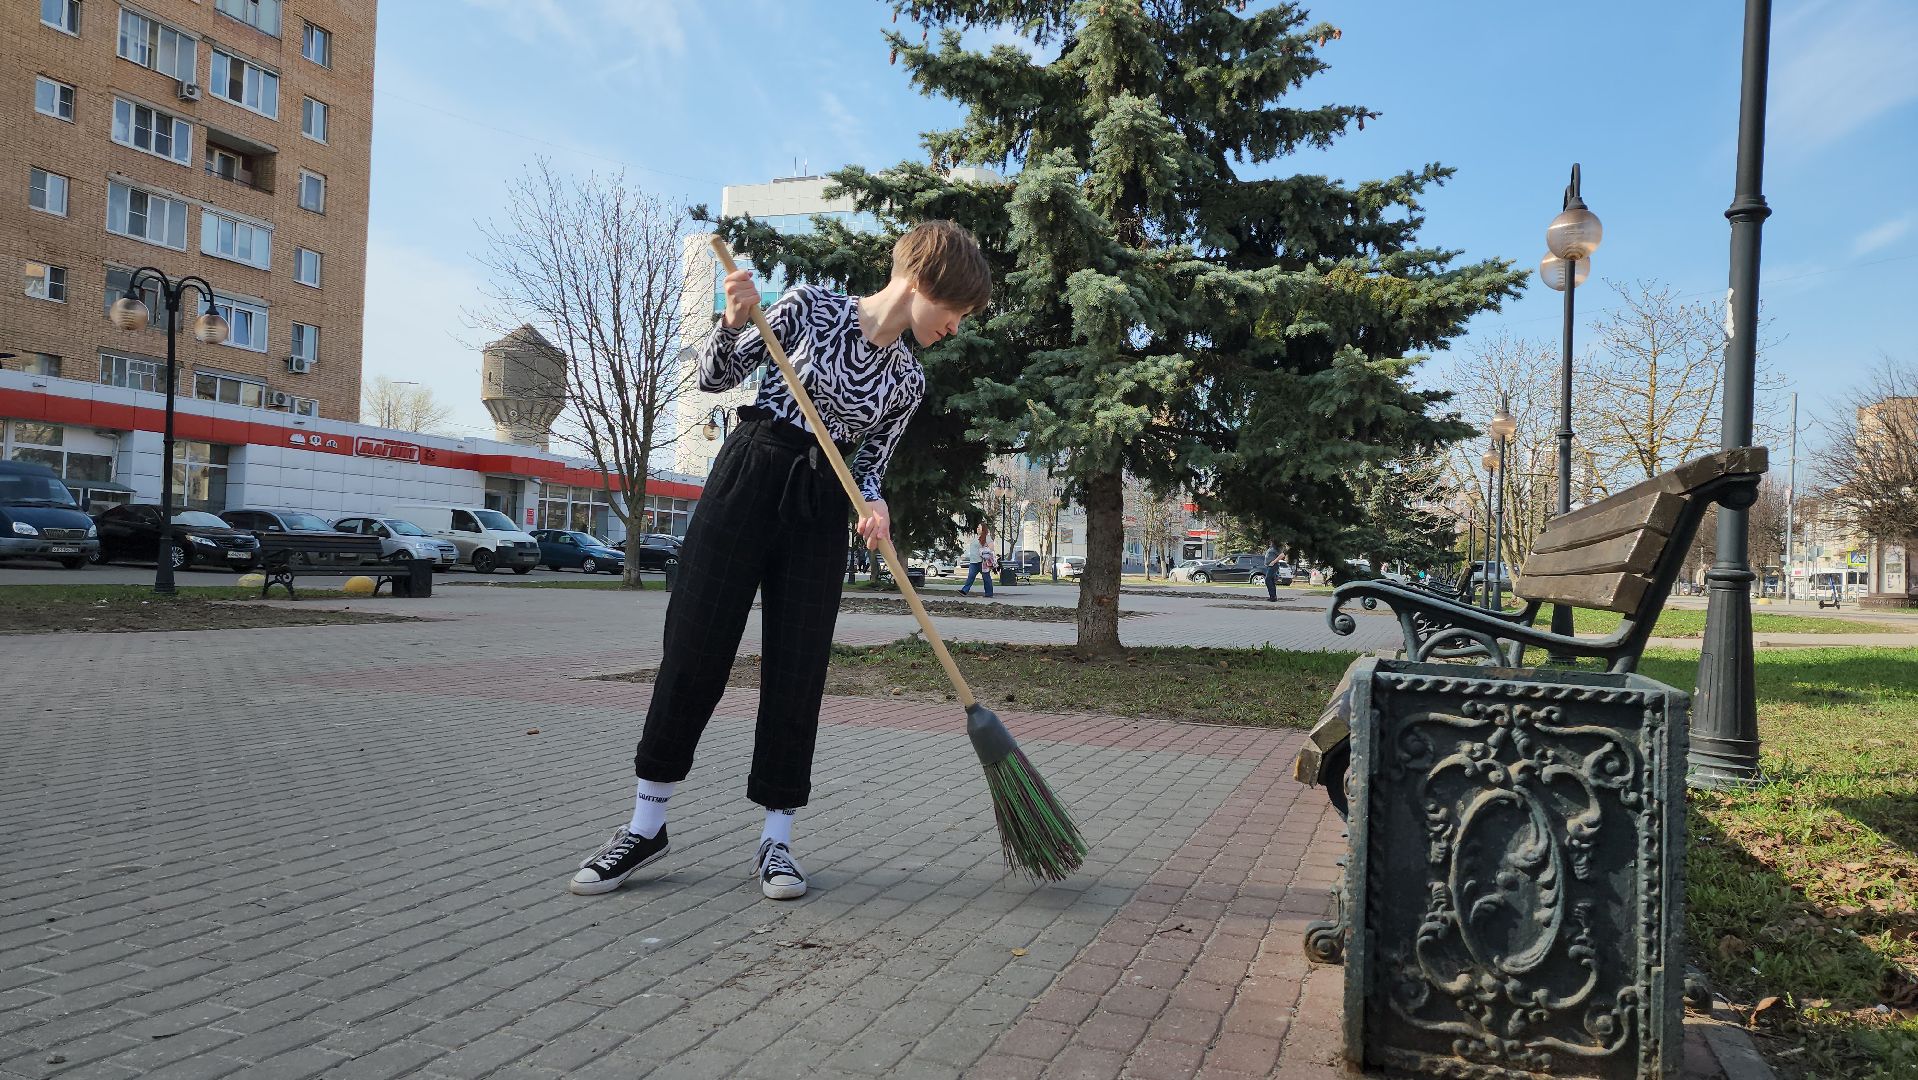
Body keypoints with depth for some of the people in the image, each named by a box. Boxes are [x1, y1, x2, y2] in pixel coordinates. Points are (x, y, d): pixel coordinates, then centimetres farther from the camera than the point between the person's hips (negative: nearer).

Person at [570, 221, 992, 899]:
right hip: (749, 475, -3)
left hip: (821, 508, 3)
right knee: (695, 648, -2)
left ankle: (776, 840, 11)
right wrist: (736, 323, -18)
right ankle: (646, 823, 13)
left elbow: (870, 463, 11)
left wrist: (874, 503, -10)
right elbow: (716, 377, 1)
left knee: (798, 668, -1)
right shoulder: (813, 306, -2)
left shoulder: (908, 381, 8)